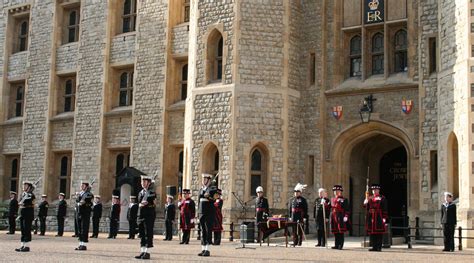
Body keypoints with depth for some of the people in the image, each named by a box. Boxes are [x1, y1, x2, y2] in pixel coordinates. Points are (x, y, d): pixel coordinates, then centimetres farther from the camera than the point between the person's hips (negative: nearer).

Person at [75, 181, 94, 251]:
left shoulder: (89, 194, -4)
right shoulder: (79, 194, 17)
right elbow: (76, 202, 7)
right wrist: (79, 203, -11)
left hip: (85, 214, -7)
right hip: (79, 213, 7)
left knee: (84, 229, -7)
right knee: (79, 229, 9)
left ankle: (84, 245, -6)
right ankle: (80, 244, 15)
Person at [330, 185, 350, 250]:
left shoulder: (344, 200, -3)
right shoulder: (332, 199, 17)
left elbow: (347, 209, -8)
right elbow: (331, 208, 24)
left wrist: (346, 216, -16)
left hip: (340, 217, -6)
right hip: (334, 217, 6)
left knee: (341, 232, -4)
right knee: (335, 232, 8)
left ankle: (340, 245, -2)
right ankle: (337, 245, 14)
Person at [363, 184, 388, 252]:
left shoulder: (382, 198, 2)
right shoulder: (369, 198, 18)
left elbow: (385, 209, -2)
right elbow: (365, 205, 10)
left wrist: (384, 217, -10)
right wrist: (367, 200, -9)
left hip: (378, 217, -5)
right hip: (371, 217, 5)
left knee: (379, 233, -4)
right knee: (372, 232, 4)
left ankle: (379, 247, -2)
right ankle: (374, 246, 10)